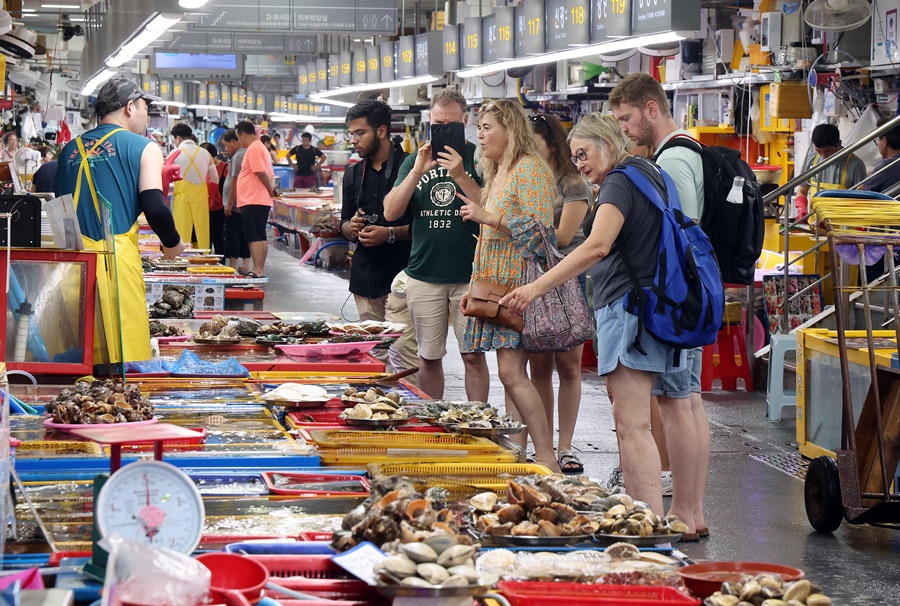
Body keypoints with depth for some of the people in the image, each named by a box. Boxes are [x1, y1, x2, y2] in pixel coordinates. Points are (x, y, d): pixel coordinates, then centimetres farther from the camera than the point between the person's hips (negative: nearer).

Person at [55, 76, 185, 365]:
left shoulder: (70, 150, 16)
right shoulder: (142, 148, 2)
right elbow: (155, 208, -8)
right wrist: (172, 244, 9)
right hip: (117, 259, -5)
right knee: (126, 352, -3)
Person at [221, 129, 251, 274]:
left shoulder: (238, 157, -15)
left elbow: (235, 182, -18)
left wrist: (229, 204, -15)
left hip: (236, 205, -9)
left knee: (232, 237, -5)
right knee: (245, 236, 11)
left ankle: (233, 266, -5)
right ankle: (245, 266, 14)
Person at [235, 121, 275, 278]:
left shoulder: (253, 149, -12)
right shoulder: (261, 148, 20)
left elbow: (261, 173, -20)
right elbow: (270, 174, 21)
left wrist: (270, 189, -7)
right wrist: (271, 188, 7)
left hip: (253, 202, -11)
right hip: (262, 200, 11)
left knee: (254, 237, -12)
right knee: (261, 237, 12)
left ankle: (257, 270, -16)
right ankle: (260, 270, 16)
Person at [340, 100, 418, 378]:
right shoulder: (354, 175, 15)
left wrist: (390, 234, -18)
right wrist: (352, 228, -1)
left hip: (400, 274, -6)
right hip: (365, 276, 7)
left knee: (404, 358, -14)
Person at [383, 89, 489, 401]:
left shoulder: (477, 159, 1)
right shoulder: (415, 161, 11)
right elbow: (391, 212, 1)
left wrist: (460, 176, -20)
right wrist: (417, 171, -11)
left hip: (469, 275, -3)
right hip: (424, 274, 3)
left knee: (474, 355, -2)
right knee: (428, 357, 8)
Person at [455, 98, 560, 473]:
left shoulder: (530, 168, -7)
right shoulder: (496, 173, 22)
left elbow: (540, 225, -19)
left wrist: (487, 216, -17)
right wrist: (475, 286, 22)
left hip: (519, 283, -10)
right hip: (496, 286, 10)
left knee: (511, 371, -17)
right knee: (510, 374, 7)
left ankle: (547, 459, -15)